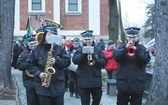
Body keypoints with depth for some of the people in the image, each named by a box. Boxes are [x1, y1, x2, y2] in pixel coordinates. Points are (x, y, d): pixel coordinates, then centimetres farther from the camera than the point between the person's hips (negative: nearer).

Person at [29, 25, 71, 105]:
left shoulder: (59, 48, 5)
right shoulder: (37, 50, 3)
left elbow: (67, 61, -1)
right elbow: (31, 65, 6)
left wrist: (57, 60, -17)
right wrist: (38, 73, -10)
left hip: (58, 85, 1)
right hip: (42, 86, 0)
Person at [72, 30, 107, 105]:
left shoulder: (98, 50, 7)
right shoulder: (79, 50, 5)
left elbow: (104, 62, -2)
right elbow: (74, 60, -12)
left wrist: (95, 59, -18)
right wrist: (84, 54, -23)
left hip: (96, 80, 1)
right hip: (83, 81, -1)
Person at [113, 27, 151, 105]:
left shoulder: (141, 48, 4)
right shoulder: (122, 47, 6)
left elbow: (146, 60, -12)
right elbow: (116, 57, -12)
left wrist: (137, 50, -24)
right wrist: (125, 48, -25)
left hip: (137, 84, -1)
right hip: (123, 83, 1)